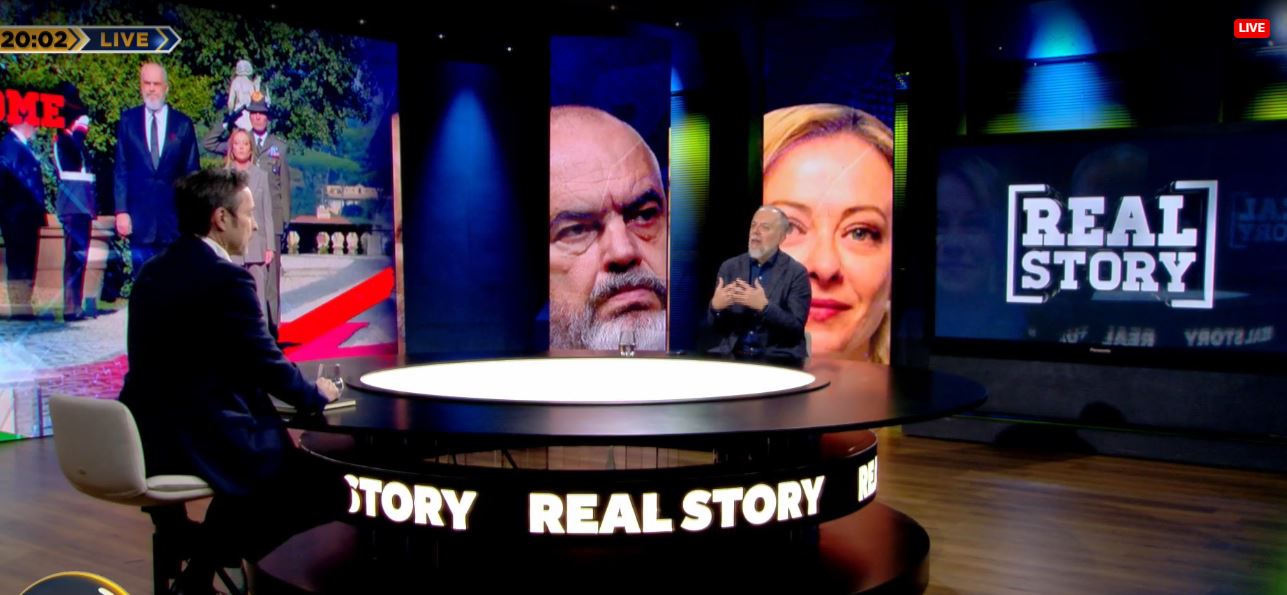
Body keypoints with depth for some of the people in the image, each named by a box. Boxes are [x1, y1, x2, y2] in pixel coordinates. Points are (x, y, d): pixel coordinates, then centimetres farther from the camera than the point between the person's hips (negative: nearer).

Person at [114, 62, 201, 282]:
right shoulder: (128, 120, 6)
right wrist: (121, 211, -2)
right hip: (140, 219, 1)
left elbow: (192, 174, 6)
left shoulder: (183, 124, 4)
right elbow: (121, 170, 5)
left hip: (175, 218, 0)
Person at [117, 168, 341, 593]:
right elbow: (265, 364, -13)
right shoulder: (226, 278, -17)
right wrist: (315, 395, 7)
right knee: (329, 492, 5)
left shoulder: (153, 272, 10)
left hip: (148, 441, 9)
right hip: (202, 443, -9)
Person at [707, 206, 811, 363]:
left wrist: (764, 306, -24)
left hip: (776, 357, -2)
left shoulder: (796, 273, -2)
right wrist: (715, 306, -15)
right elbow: (715, 326, 7)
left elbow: (796, 328, -11)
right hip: (733, 354, 3)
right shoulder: (729, 267, 7)